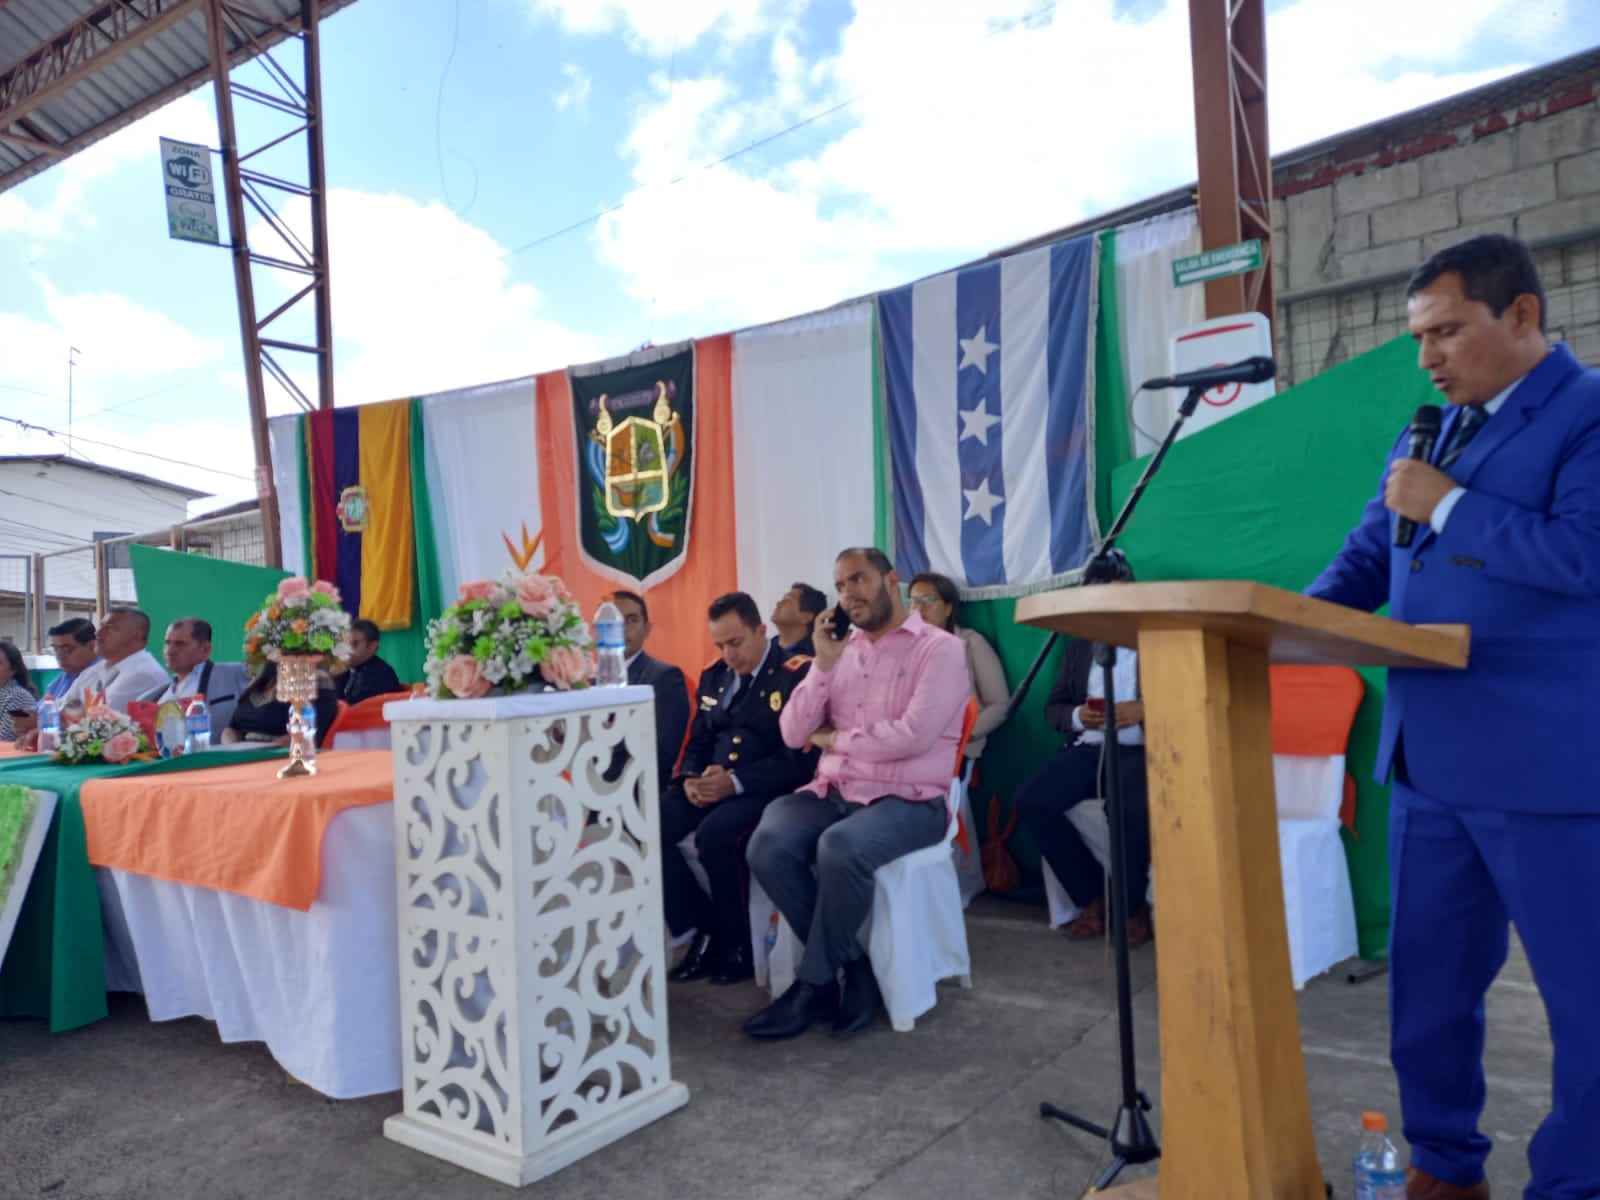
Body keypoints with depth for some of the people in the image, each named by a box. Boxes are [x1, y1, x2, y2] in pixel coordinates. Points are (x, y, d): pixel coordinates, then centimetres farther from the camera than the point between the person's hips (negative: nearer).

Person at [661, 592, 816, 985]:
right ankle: (705, 930, -3)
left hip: (766, 789, -6)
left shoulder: (797, 675, -6)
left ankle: (737, 944, -9)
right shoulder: (713, 677, 16)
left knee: (714, 834, -35)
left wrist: (736, 782, -22)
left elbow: (801, 758, -13)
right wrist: (691, 778, -4)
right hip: (710, 785, 7)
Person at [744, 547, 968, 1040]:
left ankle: (815, 983, -9)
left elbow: (912, 736, -17)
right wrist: (823, 665, -3)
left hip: (908, 800, -5)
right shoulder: (841, 649, 14)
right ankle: (854, 967, -5)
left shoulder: (940, 648, -3)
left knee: (840, 849, -35)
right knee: (767, 847, -23)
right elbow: (794, 734, 8)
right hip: (833, 793, 6)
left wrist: (834, 738, -4)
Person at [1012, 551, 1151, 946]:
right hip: (1087, 749, 5)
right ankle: (1093, 899, -4)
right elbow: (1052, 707, 18)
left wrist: (1144, 710, -18)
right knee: (1030, 799, -21)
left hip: (1139, 749, -4)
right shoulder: (1079, 645, 22)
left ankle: (1132, 907, -6)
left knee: (1134, 808, -36)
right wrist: (1077, 715, -5)